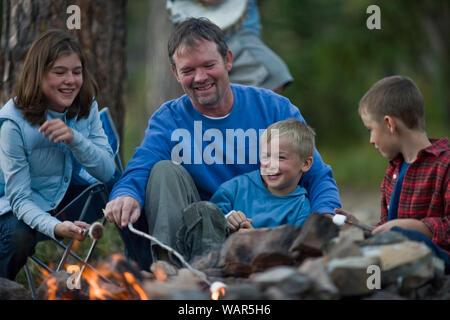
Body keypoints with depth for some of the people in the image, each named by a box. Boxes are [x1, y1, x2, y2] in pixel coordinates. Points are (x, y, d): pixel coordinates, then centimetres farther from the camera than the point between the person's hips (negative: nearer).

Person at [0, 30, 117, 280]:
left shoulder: (86, 107, -9)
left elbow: (108, 172, -13)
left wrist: (74, 137, -32)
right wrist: (54, 227, -46)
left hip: (71, 192, 4)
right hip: (27, 202, -4)